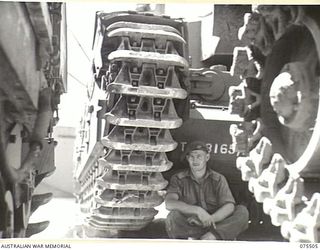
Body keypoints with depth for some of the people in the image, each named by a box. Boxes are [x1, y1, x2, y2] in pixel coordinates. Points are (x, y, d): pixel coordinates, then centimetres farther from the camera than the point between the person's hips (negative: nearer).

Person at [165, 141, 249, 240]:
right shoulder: (179, 179, 3)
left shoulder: (218, 179, 7)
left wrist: (210, 219, -26)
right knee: (173, 216, -33)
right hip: (188, 226, -1)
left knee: (242, 211, -20)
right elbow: (169, 203, -15)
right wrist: (197, 210, -28)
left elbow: (229, 206, -7)